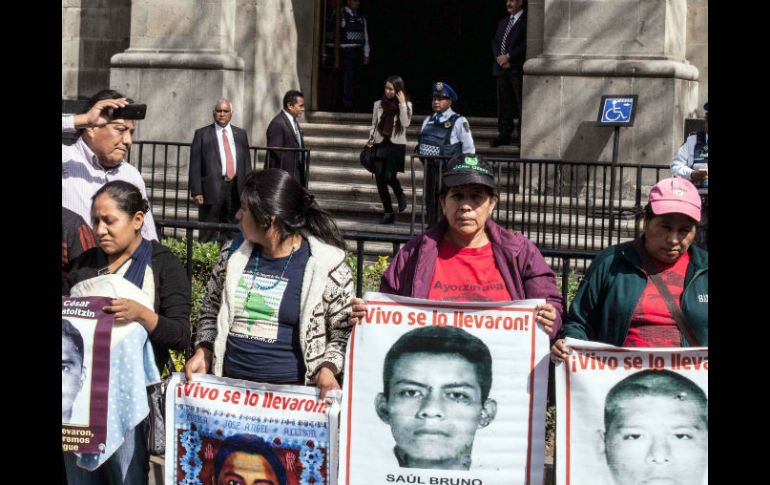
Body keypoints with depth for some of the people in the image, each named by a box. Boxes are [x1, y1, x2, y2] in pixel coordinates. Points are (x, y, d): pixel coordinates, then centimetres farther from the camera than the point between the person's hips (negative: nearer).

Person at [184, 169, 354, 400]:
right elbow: (210, 310, 22)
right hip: (229, 387, 5)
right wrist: (203, 352, 6)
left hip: (292, 392, -5)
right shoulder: (233, 254, 11)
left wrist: (327, 369, -14)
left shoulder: (327, 266, -3)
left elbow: (343, 332, 2)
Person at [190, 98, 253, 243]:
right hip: (212, 187, -3)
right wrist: (196, 192, -9)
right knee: (208, 234, -1)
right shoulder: (202, 134, 2)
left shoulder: (241, 134, 14)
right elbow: (195, 165, -2)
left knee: (231, 233, 8)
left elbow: (247, 162, 13)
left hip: (235, 188, 3)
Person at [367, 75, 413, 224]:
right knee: (380, 180, -1)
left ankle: (400, 196, 13)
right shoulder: (378, 104, 10)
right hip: (380, 145, 4)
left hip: (397, 146, -4)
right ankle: (388, 213, 8)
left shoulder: (406, 105, 1)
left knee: (389, 176, -20)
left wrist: (402, 104, -15)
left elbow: (406, 123, -14)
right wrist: (371, 139, 2)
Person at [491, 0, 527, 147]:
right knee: (503, 103, 8)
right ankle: (504, 134, 12)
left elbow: (526, 44, -12)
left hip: (517, 69, -7)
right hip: (501, 68, 7)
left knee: (521, 104, -5)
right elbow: (495, 42, 16)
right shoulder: (503, 22, 21)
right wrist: (499, 57, -3)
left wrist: (508, 56, -14)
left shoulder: (526, 21, -3)